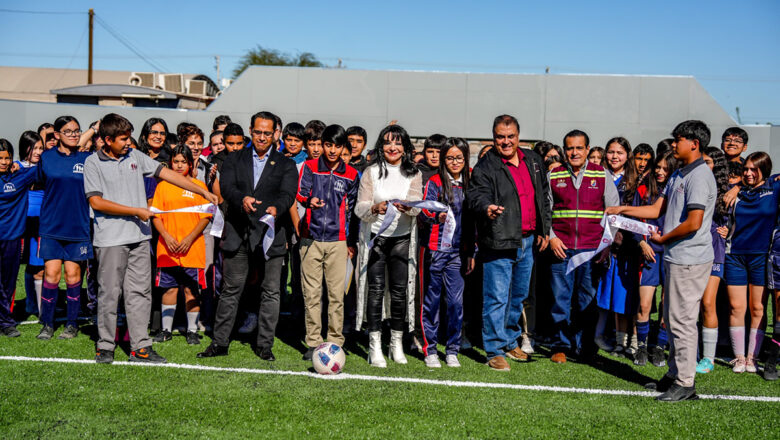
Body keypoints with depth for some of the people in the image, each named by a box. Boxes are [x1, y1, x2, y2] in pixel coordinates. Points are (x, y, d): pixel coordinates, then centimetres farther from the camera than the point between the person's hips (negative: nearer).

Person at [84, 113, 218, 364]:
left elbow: (166, 173, 11)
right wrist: (136, 211, -11)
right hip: (110, 239, -4)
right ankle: (105, 346, 14)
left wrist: (204, 192, 8)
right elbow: (96, 201, -10)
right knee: (109, 293, 2)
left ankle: (140, 347, 9)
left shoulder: (134, 156, 10)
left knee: (140, 291, 5)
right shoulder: (93, 163, -3)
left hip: (139, 237, 4)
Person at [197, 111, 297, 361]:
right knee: (230, 290, 8)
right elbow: (226, 186, -6)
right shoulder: (234, 160, 10)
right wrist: (242, 199, -28)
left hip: (270, 236, -1)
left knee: (270, 292, 3)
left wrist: (276, 208, -32)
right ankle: (220, 342, 17)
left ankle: (264, 345, 14)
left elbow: (288, 194, -9)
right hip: (238, 235, 1)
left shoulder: (286, 165, 6)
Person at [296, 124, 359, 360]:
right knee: (311, 292, 2)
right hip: (311, 237, 0)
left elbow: (352, 208, 13)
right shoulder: (310, 167, 6)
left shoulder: (351, 174, 8)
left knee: (336, 293, -1)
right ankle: (313, 342, 10)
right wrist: (309, 201, -29)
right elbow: (300, 192, -5)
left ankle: (335, 342, 9)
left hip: (338, 240, 0)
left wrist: (351, 241, 11)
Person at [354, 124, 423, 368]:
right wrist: (375, 208, -22)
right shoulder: (371, 172, 3)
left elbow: (417, 205, -6)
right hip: (375, 237, -1)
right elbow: (360, 208, -1)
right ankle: (375, 346, -1)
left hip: (402, 238, 1)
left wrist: (407, 206, -28)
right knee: (376, 289, -5)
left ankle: (397, 343, 15)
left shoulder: (413, 173, 6)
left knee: (400, 290, 2)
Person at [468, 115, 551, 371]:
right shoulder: (486, 167, -8)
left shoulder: (533, 161, 11)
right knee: (497, 298, -4)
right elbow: (477, 195, -22)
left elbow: (544, 196, 19)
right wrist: (486, 208, -44)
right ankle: (495, 351, 5)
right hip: (500, 242, -6)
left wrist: (544, 230, 16)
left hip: (528, 241, 7)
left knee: (519, 295, 18)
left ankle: (510, 341, 34)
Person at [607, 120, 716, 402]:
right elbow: (657, 209, 19)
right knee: (672, 319, 15)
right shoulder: (678, 175, 16)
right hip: (675, 257, 10)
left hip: (689, 259, -10)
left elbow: (693, 223, -22)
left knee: (682, 320, -5)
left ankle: (685, 384, 2)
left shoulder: (699, 176, -15)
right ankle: (674, 374, 26)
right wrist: (622, 210, 13)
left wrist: (662, 239, -9)